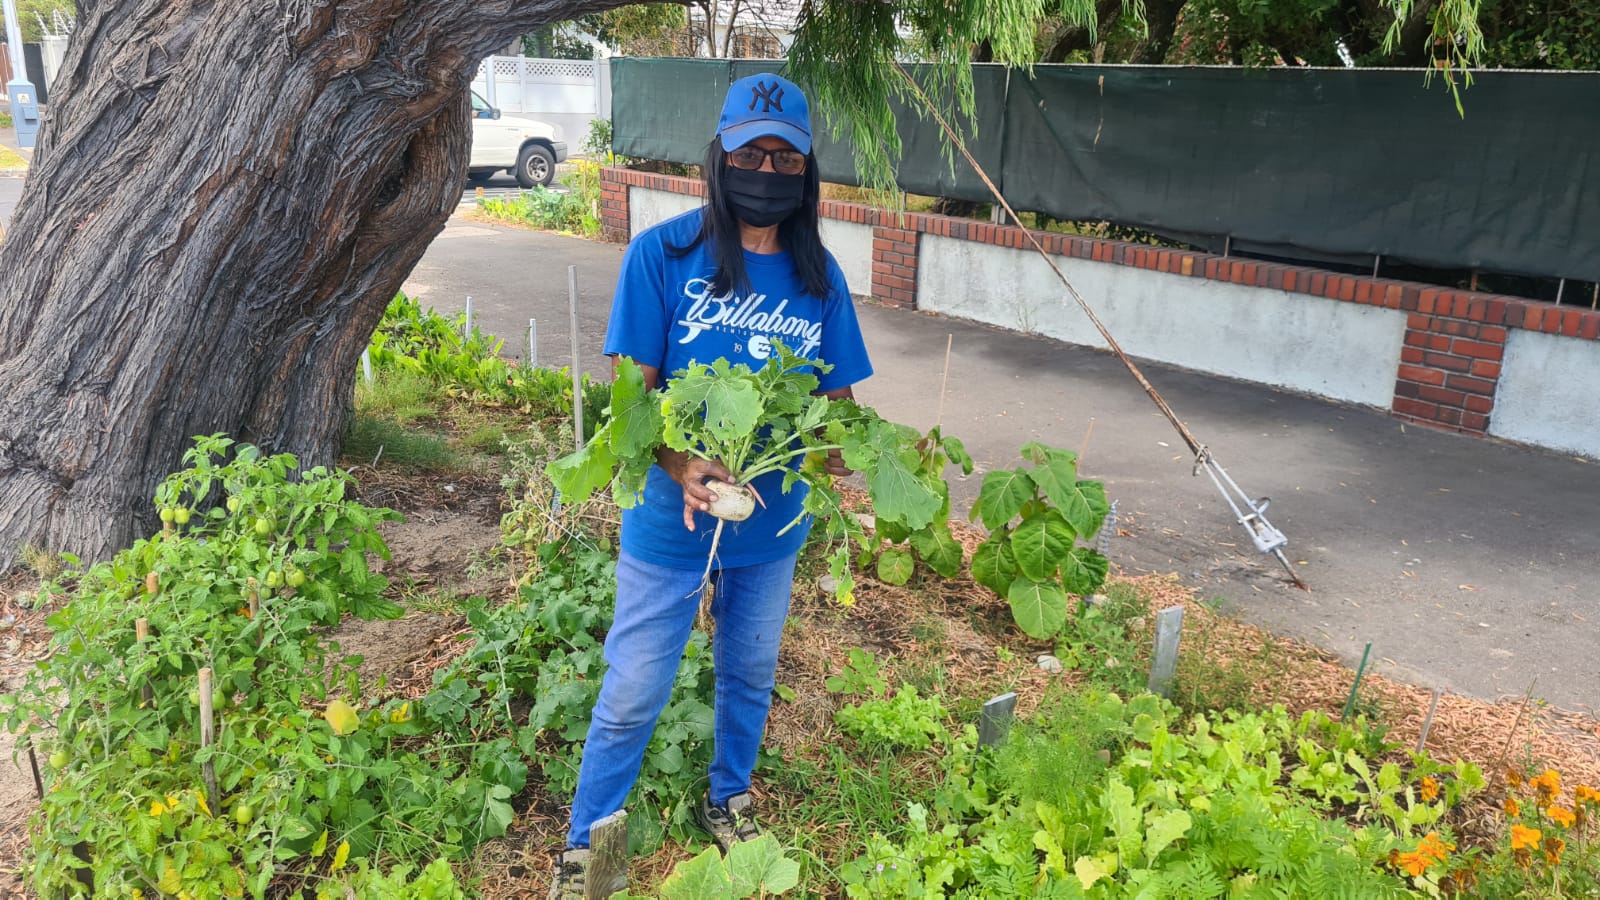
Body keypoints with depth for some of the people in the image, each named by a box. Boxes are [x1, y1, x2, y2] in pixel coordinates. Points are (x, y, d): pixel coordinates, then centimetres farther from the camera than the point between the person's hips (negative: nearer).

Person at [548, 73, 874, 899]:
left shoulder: (818, 275, -2)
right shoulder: (663, 253, -13)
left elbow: (835, 395, 4)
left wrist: (837, 450, -19)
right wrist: (681, 467, -31)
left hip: (772, 524, 4)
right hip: (670, 523, -4)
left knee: (750, 675, 23)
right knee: (632, 697, 8)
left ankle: (728, 802, 50)